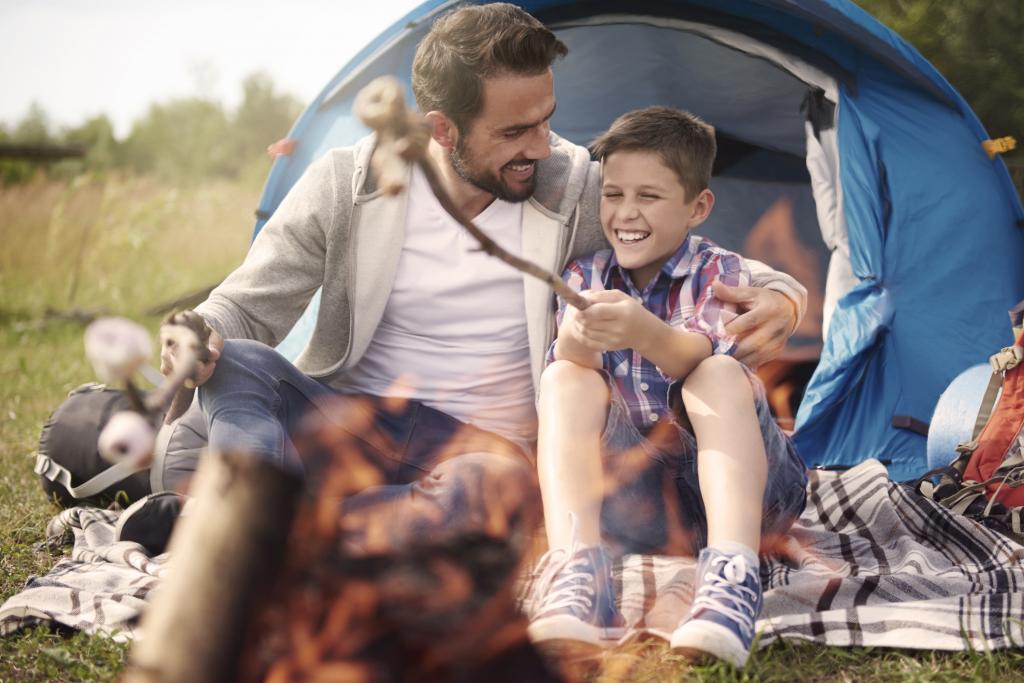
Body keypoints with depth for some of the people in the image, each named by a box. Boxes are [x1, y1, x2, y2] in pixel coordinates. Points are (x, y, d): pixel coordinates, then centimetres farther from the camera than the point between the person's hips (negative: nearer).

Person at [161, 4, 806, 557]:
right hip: (344, 421, 2)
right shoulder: (348, 185, -3)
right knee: (235, 366, -30)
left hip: (482, 443, -1)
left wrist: (777, 295, -18)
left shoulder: (577, 191, -3)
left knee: (502, 483, -40)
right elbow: (244, 309, 2)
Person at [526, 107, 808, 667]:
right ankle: (575, 573, -41)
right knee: (563, 380, -19)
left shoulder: (720, 273, -3)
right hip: (626, 490, 3)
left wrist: (644, 332, -48)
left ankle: (731, 579, -48)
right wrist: (575, 341, -35)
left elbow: (704, 355, -25)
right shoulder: (585, 278, 7)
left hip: (727, 481, -2)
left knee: (721, 375, -29)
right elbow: (569, 374, -10)